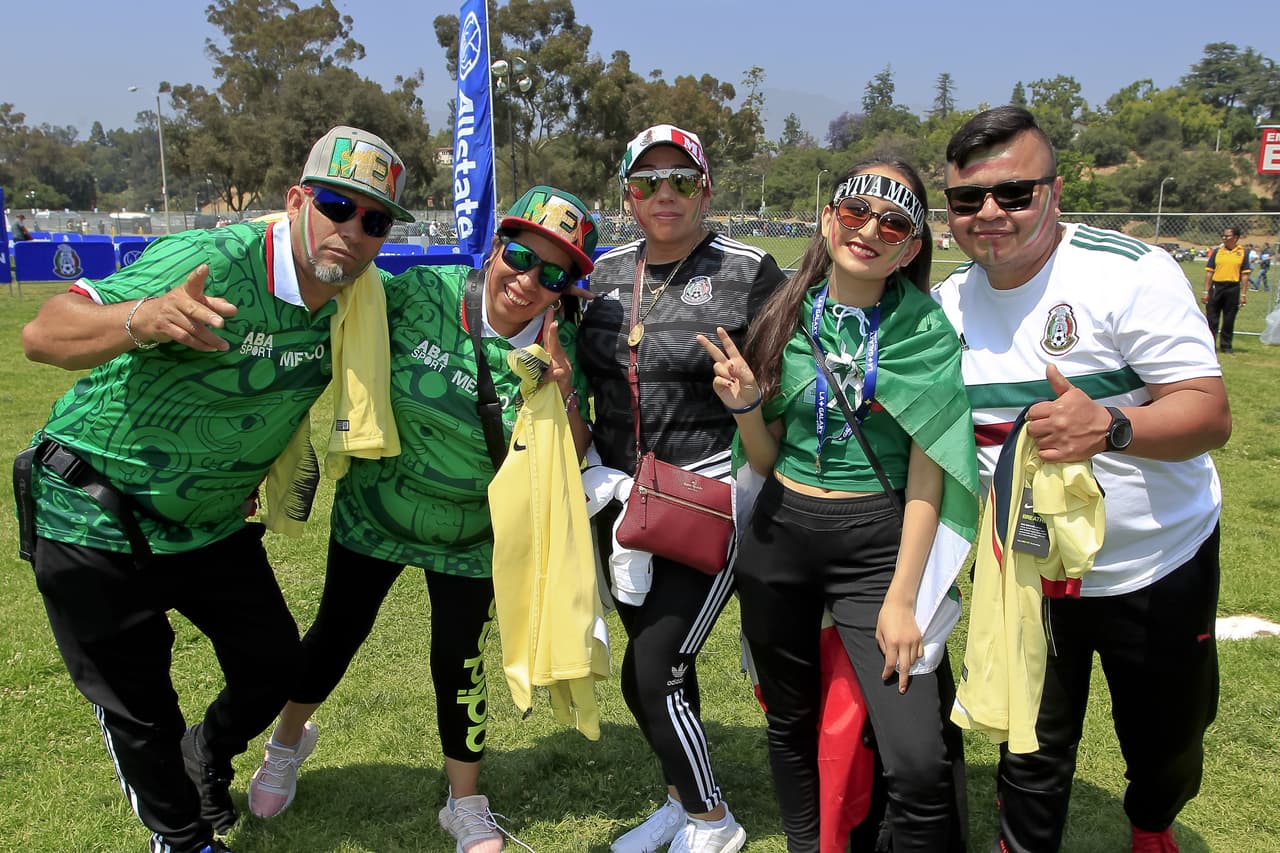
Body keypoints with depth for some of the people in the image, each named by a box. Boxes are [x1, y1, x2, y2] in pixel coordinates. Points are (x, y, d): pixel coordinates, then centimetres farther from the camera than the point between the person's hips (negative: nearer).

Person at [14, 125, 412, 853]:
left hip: (215, 523, 6)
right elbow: (43, 335, -31)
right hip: (99, 526, -6)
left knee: (276, 665, 13)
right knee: (140, 711, 8)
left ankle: (204, 760, 46)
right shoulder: (211, 265, -28)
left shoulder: (355, 297, -6)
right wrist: (143, 320, -49)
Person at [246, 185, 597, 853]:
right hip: (372, 510, 1)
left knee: (460, 667, 8)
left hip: (471, 541, -1)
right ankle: (287, 741, 50)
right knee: (336, 636, 17)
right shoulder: (420, 292, -20)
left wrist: (562, 391, -32)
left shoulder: (562, 353, -18)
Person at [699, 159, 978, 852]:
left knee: (919, 764, -12)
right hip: (780, 537, 3)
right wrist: (745, 405, -13)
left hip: (878, 545, -3)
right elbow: (766, 461, 6)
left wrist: (902, 599, -12)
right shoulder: (785, 320, 2)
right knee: (791, 723, 18)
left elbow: (926, 477, -8)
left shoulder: (927, 332, -6)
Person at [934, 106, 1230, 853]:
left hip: (1158, 572, -2)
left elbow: (1211, 414, -23)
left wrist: (1109, 426, -42)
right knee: (1031, 755, 13)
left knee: (1167, 753, 20)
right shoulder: (948, 303, -3)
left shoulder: (1129, 272, -18)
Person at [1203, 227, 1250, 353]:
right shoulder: (1217, 251, 5)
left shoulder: (1242, 252, 4)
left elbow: (1245, 275, 2)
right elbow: (1209, 272, 5)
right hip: (1216, 287, 1)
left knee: (1229, 320, 6)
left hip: (1233, 289, 0)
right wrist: (1206, 292, 0)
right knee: (1211, 319, 1)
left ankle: (1225, 346, 16)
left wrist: (1243, 294, -3)